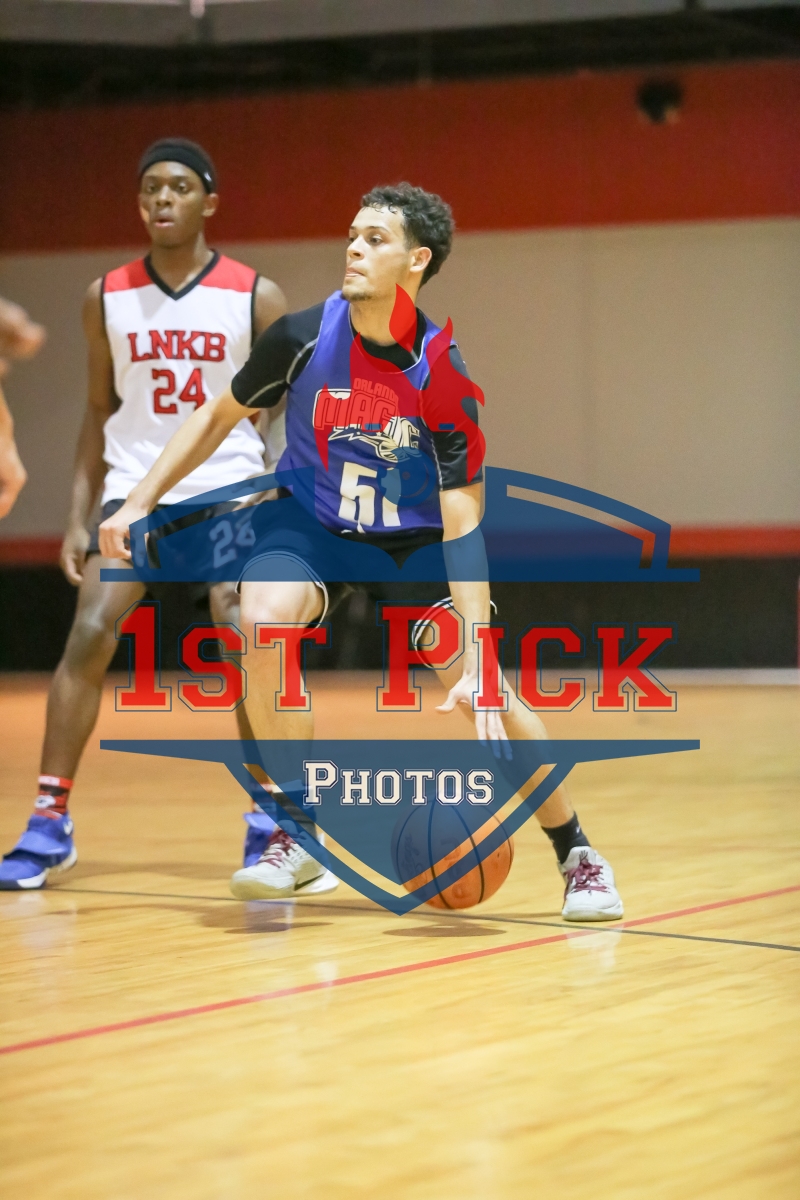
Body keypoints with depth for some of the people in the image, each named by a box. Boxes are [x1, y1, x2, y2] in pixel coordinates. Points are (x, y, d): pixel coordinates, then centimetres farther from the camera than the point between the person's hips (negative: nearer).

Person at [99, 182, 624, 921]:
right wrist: (140, 502, -3)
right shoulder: (303, 337, -17)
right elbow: (219, 418, 2)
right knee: (265, 620, -31)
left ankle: (577, 856, 10)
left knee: (490, 698, -14)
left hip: (411, 539, -1)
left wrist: (478, 664, -31)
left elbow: (462, 525, -24)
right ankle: (296, 838, -16)